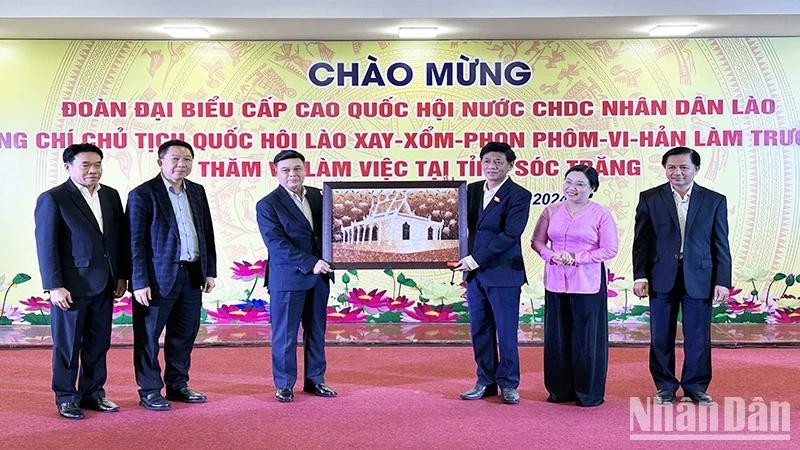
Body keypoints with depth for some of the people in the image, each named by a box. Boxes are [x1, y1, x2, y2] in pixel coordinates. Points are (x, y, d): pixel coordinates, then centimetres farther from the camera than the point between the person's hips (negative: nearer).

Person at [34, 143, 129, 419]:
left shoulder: (111, 196, 9)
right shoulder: (52, 199, -7)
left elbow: (121, 238, 12)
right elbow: (46, 246, -9)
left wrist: (122, 276, 9)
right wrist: (54, 286, -13)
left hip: (104, 285, 5)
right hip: (71, 286, -5)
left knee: (98, 344, 12)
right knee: (67, 345, 6)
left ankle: (93, 393, 25)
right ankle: (66, 398, 19)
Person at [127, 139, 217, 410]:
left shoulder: (197, 192, 11)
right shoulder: (142, 194, -7)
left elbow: (207, 233, 14)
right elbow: (136, 242, -10)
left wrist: (210, 271, 10)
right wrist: (140, 282, -14)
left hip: (192, 275, 6)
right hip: (158, 277, -6)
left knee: (184, 335, 14)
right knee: (148, 336, 5)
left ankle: (178, 385, 28)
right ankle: (149, 391, 17)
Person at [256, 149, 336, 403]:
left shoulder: (317, 196, 10)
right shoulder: (267, 205, -7)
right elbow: (277, 244, -15)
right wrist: (309, 264, -21)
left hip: (318, 276, 5)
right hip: (288, 278, -5)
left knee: (316, 331, 12)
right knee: (285, 334, 4)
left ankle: (315, 380, 25)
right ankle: (284, 385, 17)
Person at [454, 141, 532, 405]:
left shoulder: (519, 195, -7)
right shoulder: (472, 190, 11)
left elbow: (510, 234, -16)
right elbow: (466, 225, 11)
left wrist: (476, 259, -17)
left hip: (503, 273, -5)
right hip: (474, 272, 5)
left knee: (506, 331, 3)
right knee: (479, 330, 11)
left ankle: (508, 384, 18)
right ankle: (485, 382, 23)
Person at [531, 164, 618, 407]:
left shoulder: (601, 214, -3)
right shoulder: (551, 210, 8)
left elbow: (610, 249, -6)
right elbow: (537, 241, 12)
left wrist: (576, 257, -14)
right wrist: (551, 255, -9)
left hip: (587, 283, -4)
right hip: (555, 281, 4)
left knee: (587, 337, 2)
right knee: (557, 336, 8)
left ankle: (589, 393, 15)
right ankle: (560, 389, 21)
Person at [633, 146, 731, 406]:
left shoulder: (715, 201, 4)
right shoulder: (650, 198, 2)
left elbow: (721, 245, 3)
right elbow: (641, 241, 1)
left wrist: (722, 281, -2)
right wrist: (640, 275, -6)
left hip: (699, 278, 0)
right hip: (662, 278, 0)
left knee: (698, 337, 6)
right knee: (661, 336, 7)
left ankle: (695, 387, 23)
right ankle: (665, 386, 22)